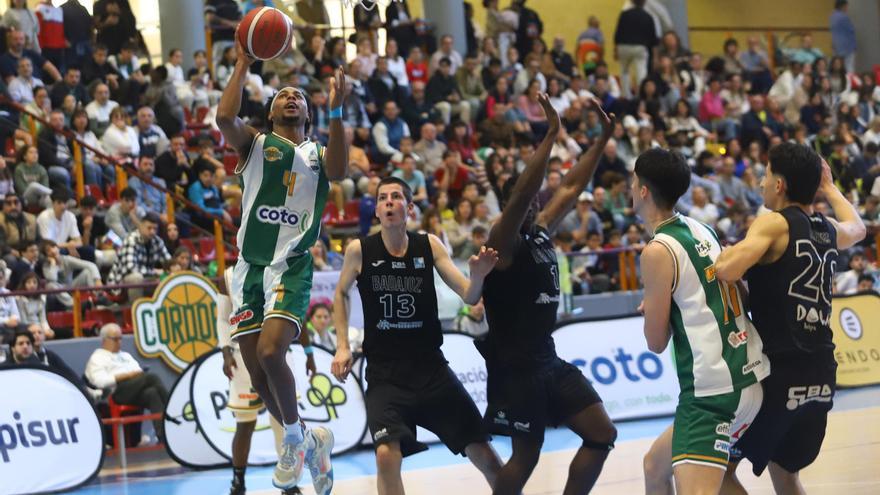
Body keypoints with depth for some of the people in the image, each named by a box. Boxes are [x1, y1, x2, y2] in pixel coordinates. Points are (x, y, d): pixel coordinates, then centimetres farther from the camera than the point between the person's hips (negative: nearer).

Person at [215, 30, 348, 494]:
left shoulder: (317, 152, 13)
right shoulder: (255, 143, 11)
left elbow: (338, 170, -11)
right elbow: (224, 118, -10)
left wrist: (336, 111, -14)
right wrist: (243, 64, -5)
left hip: (291, 265, -2)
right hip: (250, 264, 2)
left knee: (270, 351, -22)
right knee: (255, 368, 1)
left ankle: (295, 439, 0)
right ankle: (308, 440, 21)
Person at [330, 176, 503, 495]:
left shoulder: (429, 246, -3)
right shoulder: (359, 251, -5)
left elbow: (469, 297, -5)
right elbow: (341, 294, 14)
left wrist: (478, 275, -27)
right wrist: (342, 346, 5)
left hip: (431, 366, 2)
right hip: (384, 373, -2)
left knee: (483, 453, 2)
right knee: (387, 454, -22)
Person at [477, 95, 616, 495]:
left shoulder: (541, 232, 10)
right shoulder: (503, 241, -13)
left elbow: (572, 188, 17)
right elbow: (521, 194, -29)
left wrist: (603, 137, 11)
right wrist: (551, 136, -34)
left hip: (547, 360, 9)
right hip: (515, 366, -9)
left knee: (602, 435, 5)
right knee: (527, 454, -4)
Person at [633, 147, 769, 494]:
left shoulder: (658, 251, -12)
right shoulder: (701, 231, 12)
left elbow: (657, 342, -7)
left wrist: (649, 310, 10)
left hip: (712, 390, -10)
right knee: (655, 465, 25)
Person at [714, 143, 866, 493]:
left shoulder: (774, 224, -10)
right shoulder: (830, 230, 11)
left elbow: (727, 271, -26)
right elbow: (857, 229, 37)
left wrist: (725, 253, -5)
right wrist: (829, 189, 48)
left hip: (778, 371, -7)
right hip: (820, 374, 7)